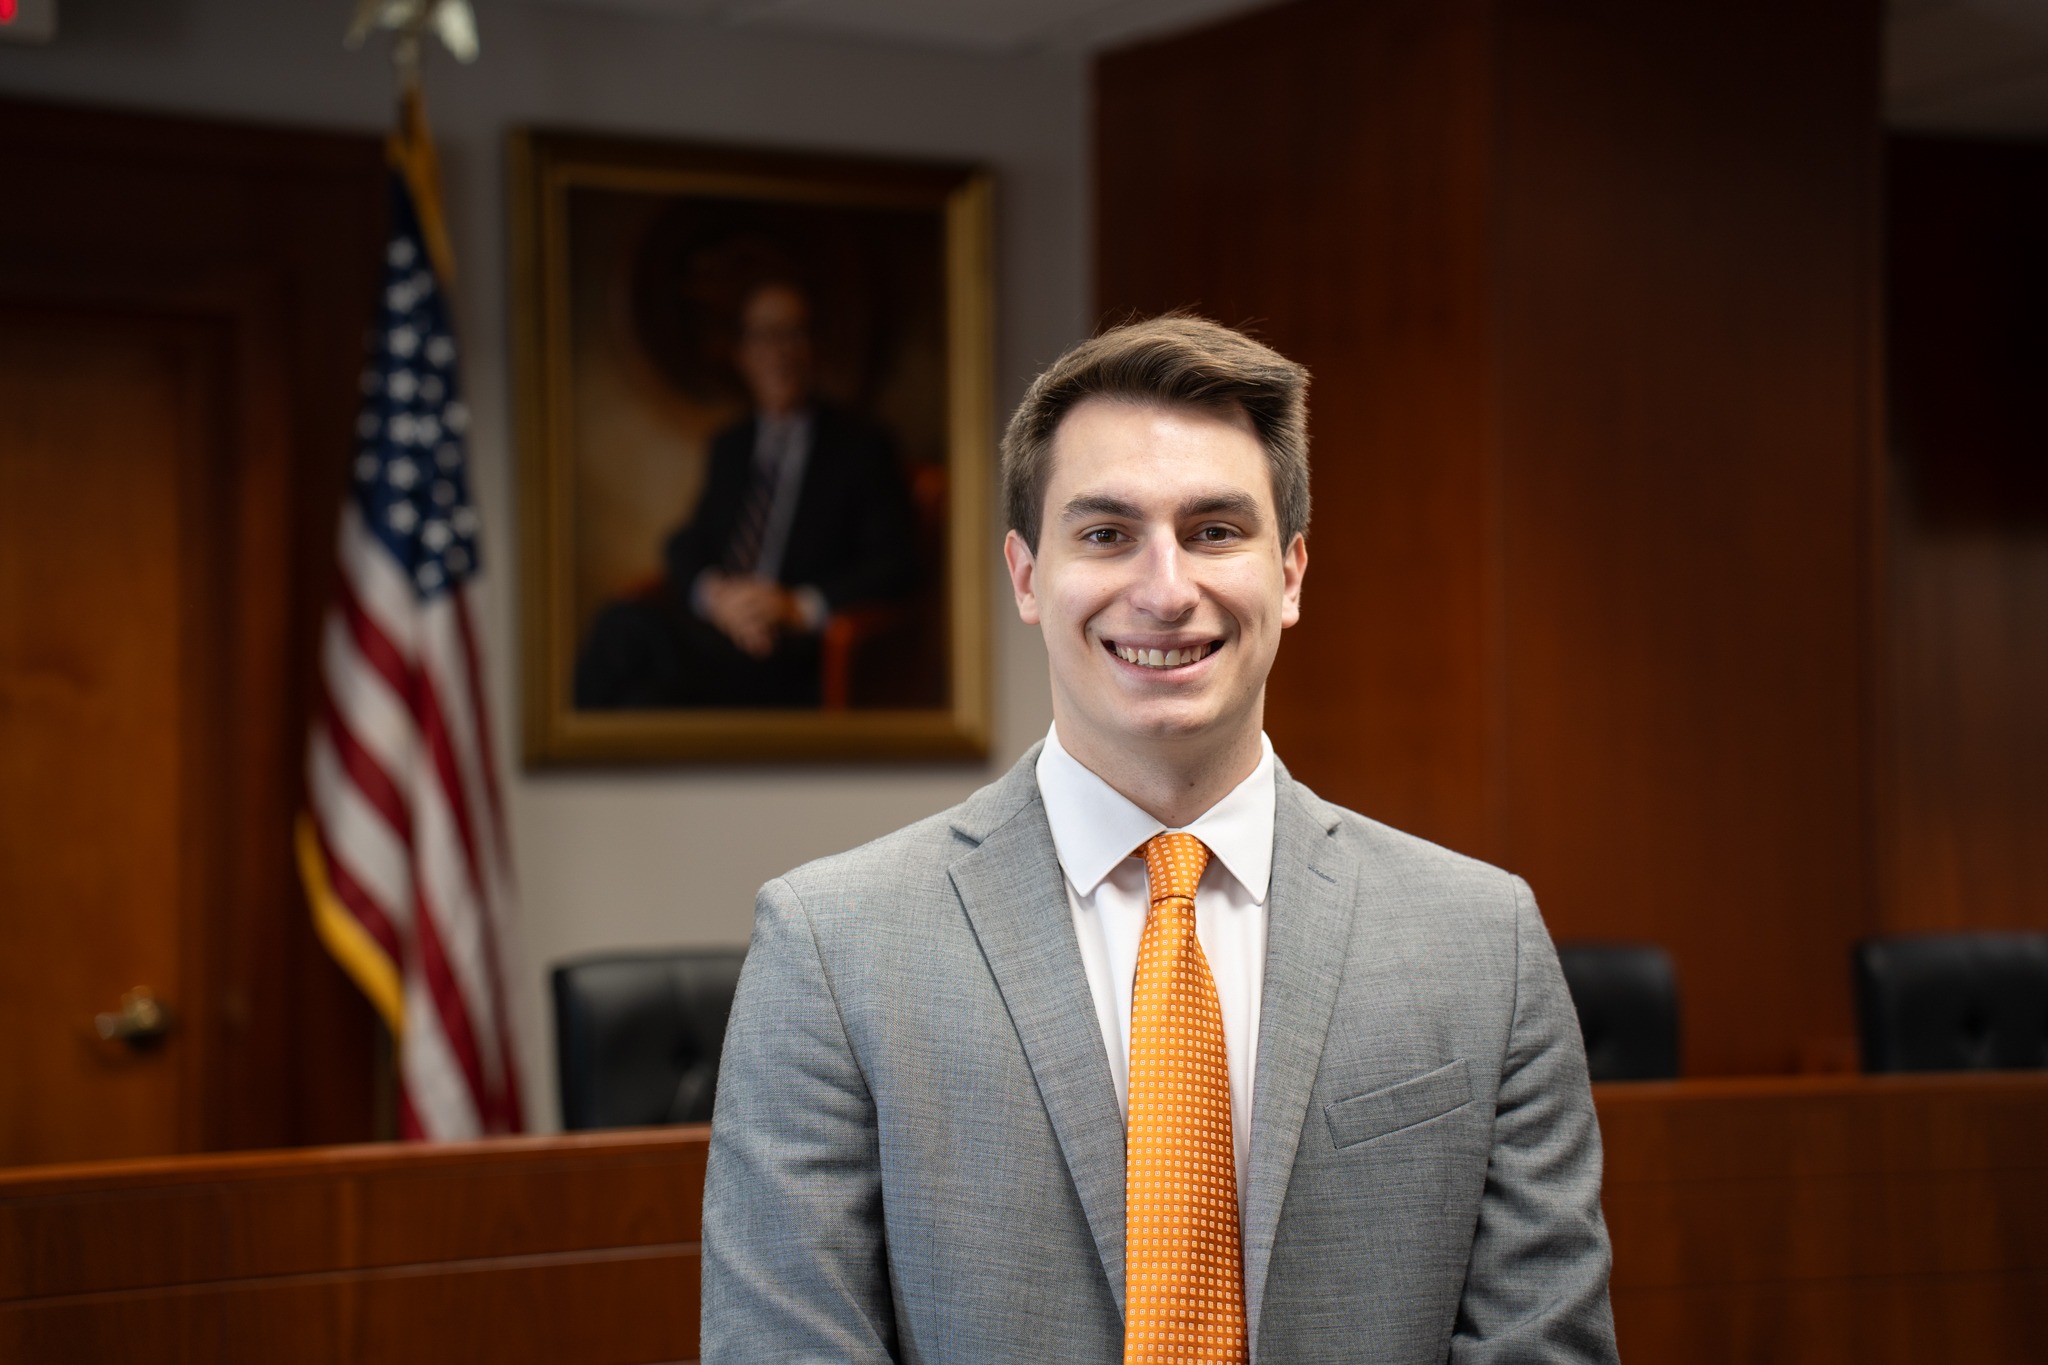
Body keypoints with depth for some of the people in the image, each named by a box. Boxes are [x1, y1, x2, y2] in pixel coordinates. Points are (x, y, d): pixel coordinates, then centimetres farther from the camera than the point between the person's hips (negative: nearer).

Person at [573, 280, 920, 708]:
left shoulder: (861, 448, 12)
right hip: (711, 621, 5)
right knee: (622, 621, -32)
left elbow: (896, 565, 3)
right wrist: (714, 594, -8)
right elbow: (686, 545, 16)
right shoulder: (729, 447, 26)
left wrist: (802, 606, -13)